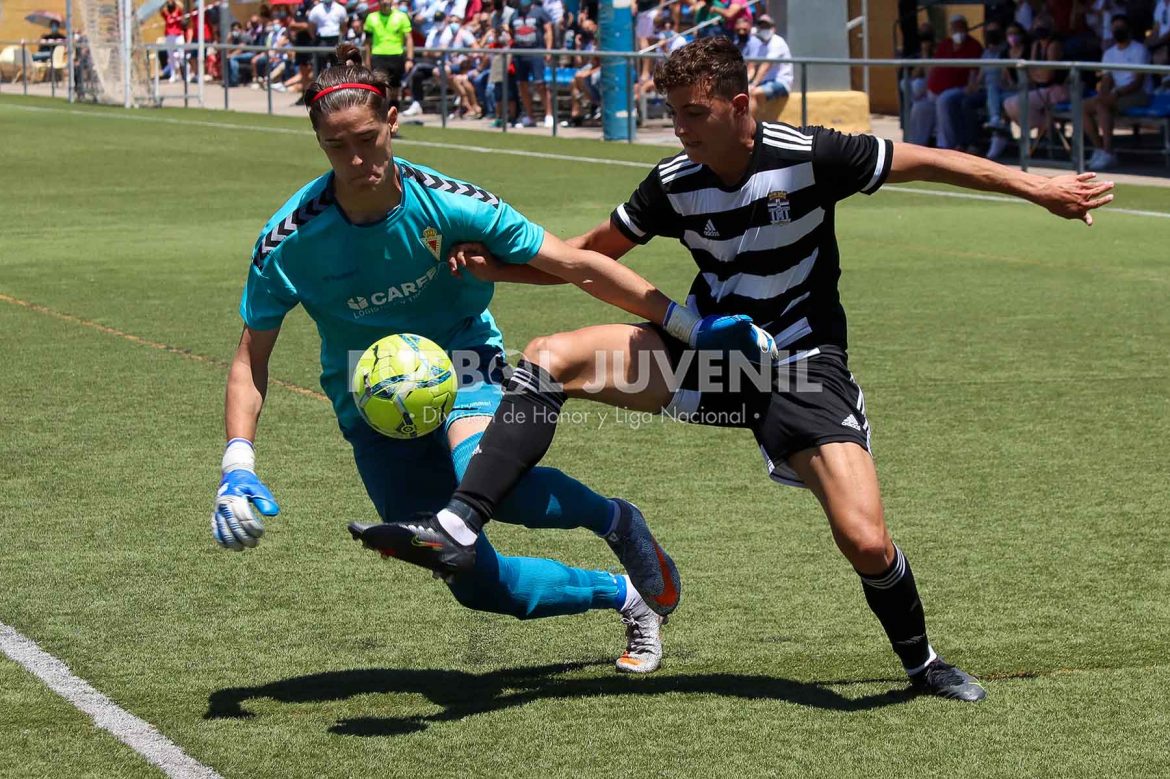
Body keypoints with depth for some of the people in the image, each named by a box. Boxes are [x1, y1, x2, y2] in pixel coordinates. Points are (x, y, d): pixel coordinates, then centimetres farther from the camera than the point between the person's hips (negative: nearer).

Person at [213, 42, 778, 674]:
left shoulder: (444, 203, -19)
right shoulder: (290, 240, -18)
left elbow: (575, 266, -13)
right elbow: (251, 357, -7)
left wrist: (691, 325, -16)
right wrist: (237, 467, -20)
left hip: (461, 364, -2)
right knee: (476, 586, -6)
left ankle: (616, 521, -7)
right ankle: (624, 594, 19)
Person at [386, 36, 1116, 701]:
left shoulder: (810, 156, -16)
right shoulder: (672, 185, -5)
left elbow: (927, 162, -5)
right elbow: (591, 253, 8)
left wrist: (1035, 186, -3)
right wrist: (501, 266, -7)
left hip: (802, 363, -3)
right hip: (708, 346, 4)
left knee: (866, 541, -18)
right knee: (549, 359, -17)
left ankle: (922, 661, 13)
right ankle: (457, 525, -24)